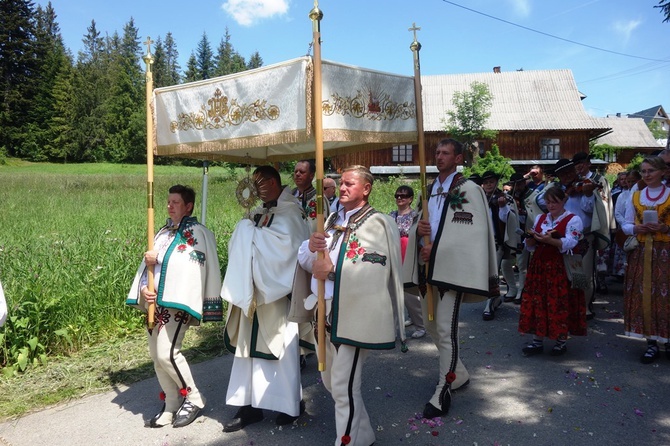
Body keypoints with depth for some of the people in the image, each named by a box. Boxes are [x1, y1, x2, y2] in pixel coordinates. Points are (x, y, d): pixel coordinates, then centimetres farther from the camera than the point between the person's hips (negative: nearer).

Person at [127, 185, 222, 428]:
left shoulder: (197, 232, -2)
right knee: (157, 355, 8)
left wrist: (158, 258, -12)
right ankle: (171, 407, 21)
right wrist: (143, 287, -4)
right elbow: (147, 262, 13)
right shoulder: (163, 233, 18)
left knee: (167, 353, -17)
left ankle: (193, 398, 3)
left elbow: (194, 260, -17)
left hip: (178, 301, -8)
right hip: (155, 301, 8)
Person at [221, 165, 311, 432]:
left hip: (277, 292, -7)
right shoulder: (259, 213, 14)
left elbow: (284, 244, -22)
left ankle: (291, 404, 18)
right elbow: (239, 246, 14)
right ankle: (250, 405, 18)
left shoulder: (288, 213, -6)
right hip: (254, 291, 7)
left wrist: (251, 230, -10)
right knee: (250, 347, 9)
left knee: (281, 348, 2)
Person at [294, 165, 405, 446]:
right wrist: (311, 246, -17)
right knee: (331, 380, 19)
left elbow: (375, 271, -21)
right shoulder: (333, 221, 13)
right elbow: (304, 258, 5)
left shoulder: (378, 224, -8)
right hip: (330, 311, 8)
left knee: (343, 385, -5)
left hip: (357, 315, -8)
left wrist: (333, 271, -25)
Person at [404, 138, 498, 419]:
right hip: (428, 267, 8)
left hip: (451, 268, -8)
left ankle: (443, 391, 4)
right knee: (430, 325, 15)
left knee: (446, 329, -8)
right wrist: (418, 230, -6)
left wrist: (436, 248, -18)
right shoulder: (430, 190, 16)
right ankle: (459, 373, 34)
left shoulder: (468, 190, -5)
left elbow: (470, 232, -14)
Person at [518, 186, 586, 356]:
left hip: (561, 268, -5)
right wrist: (531, 238, -9)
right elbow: (530, 246, 14)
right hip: (539, 266, 5)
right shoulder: (540, 218, 16)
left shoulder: (573, 220, 0)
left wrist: (549, 240, -31)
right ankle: (537, 341, 10)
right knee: (537, 302, 3)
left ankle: (561, 341, 14)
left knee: (560, 304, -2)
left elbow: (569, 244, -16)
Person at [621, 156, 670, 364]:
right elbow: (626, 226, 11)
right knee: (643, 295, 1)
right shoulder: (635, 197, 11)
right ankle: (651, 343, 10)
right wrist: (637, 228, -8)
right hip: (640, 253, 3)